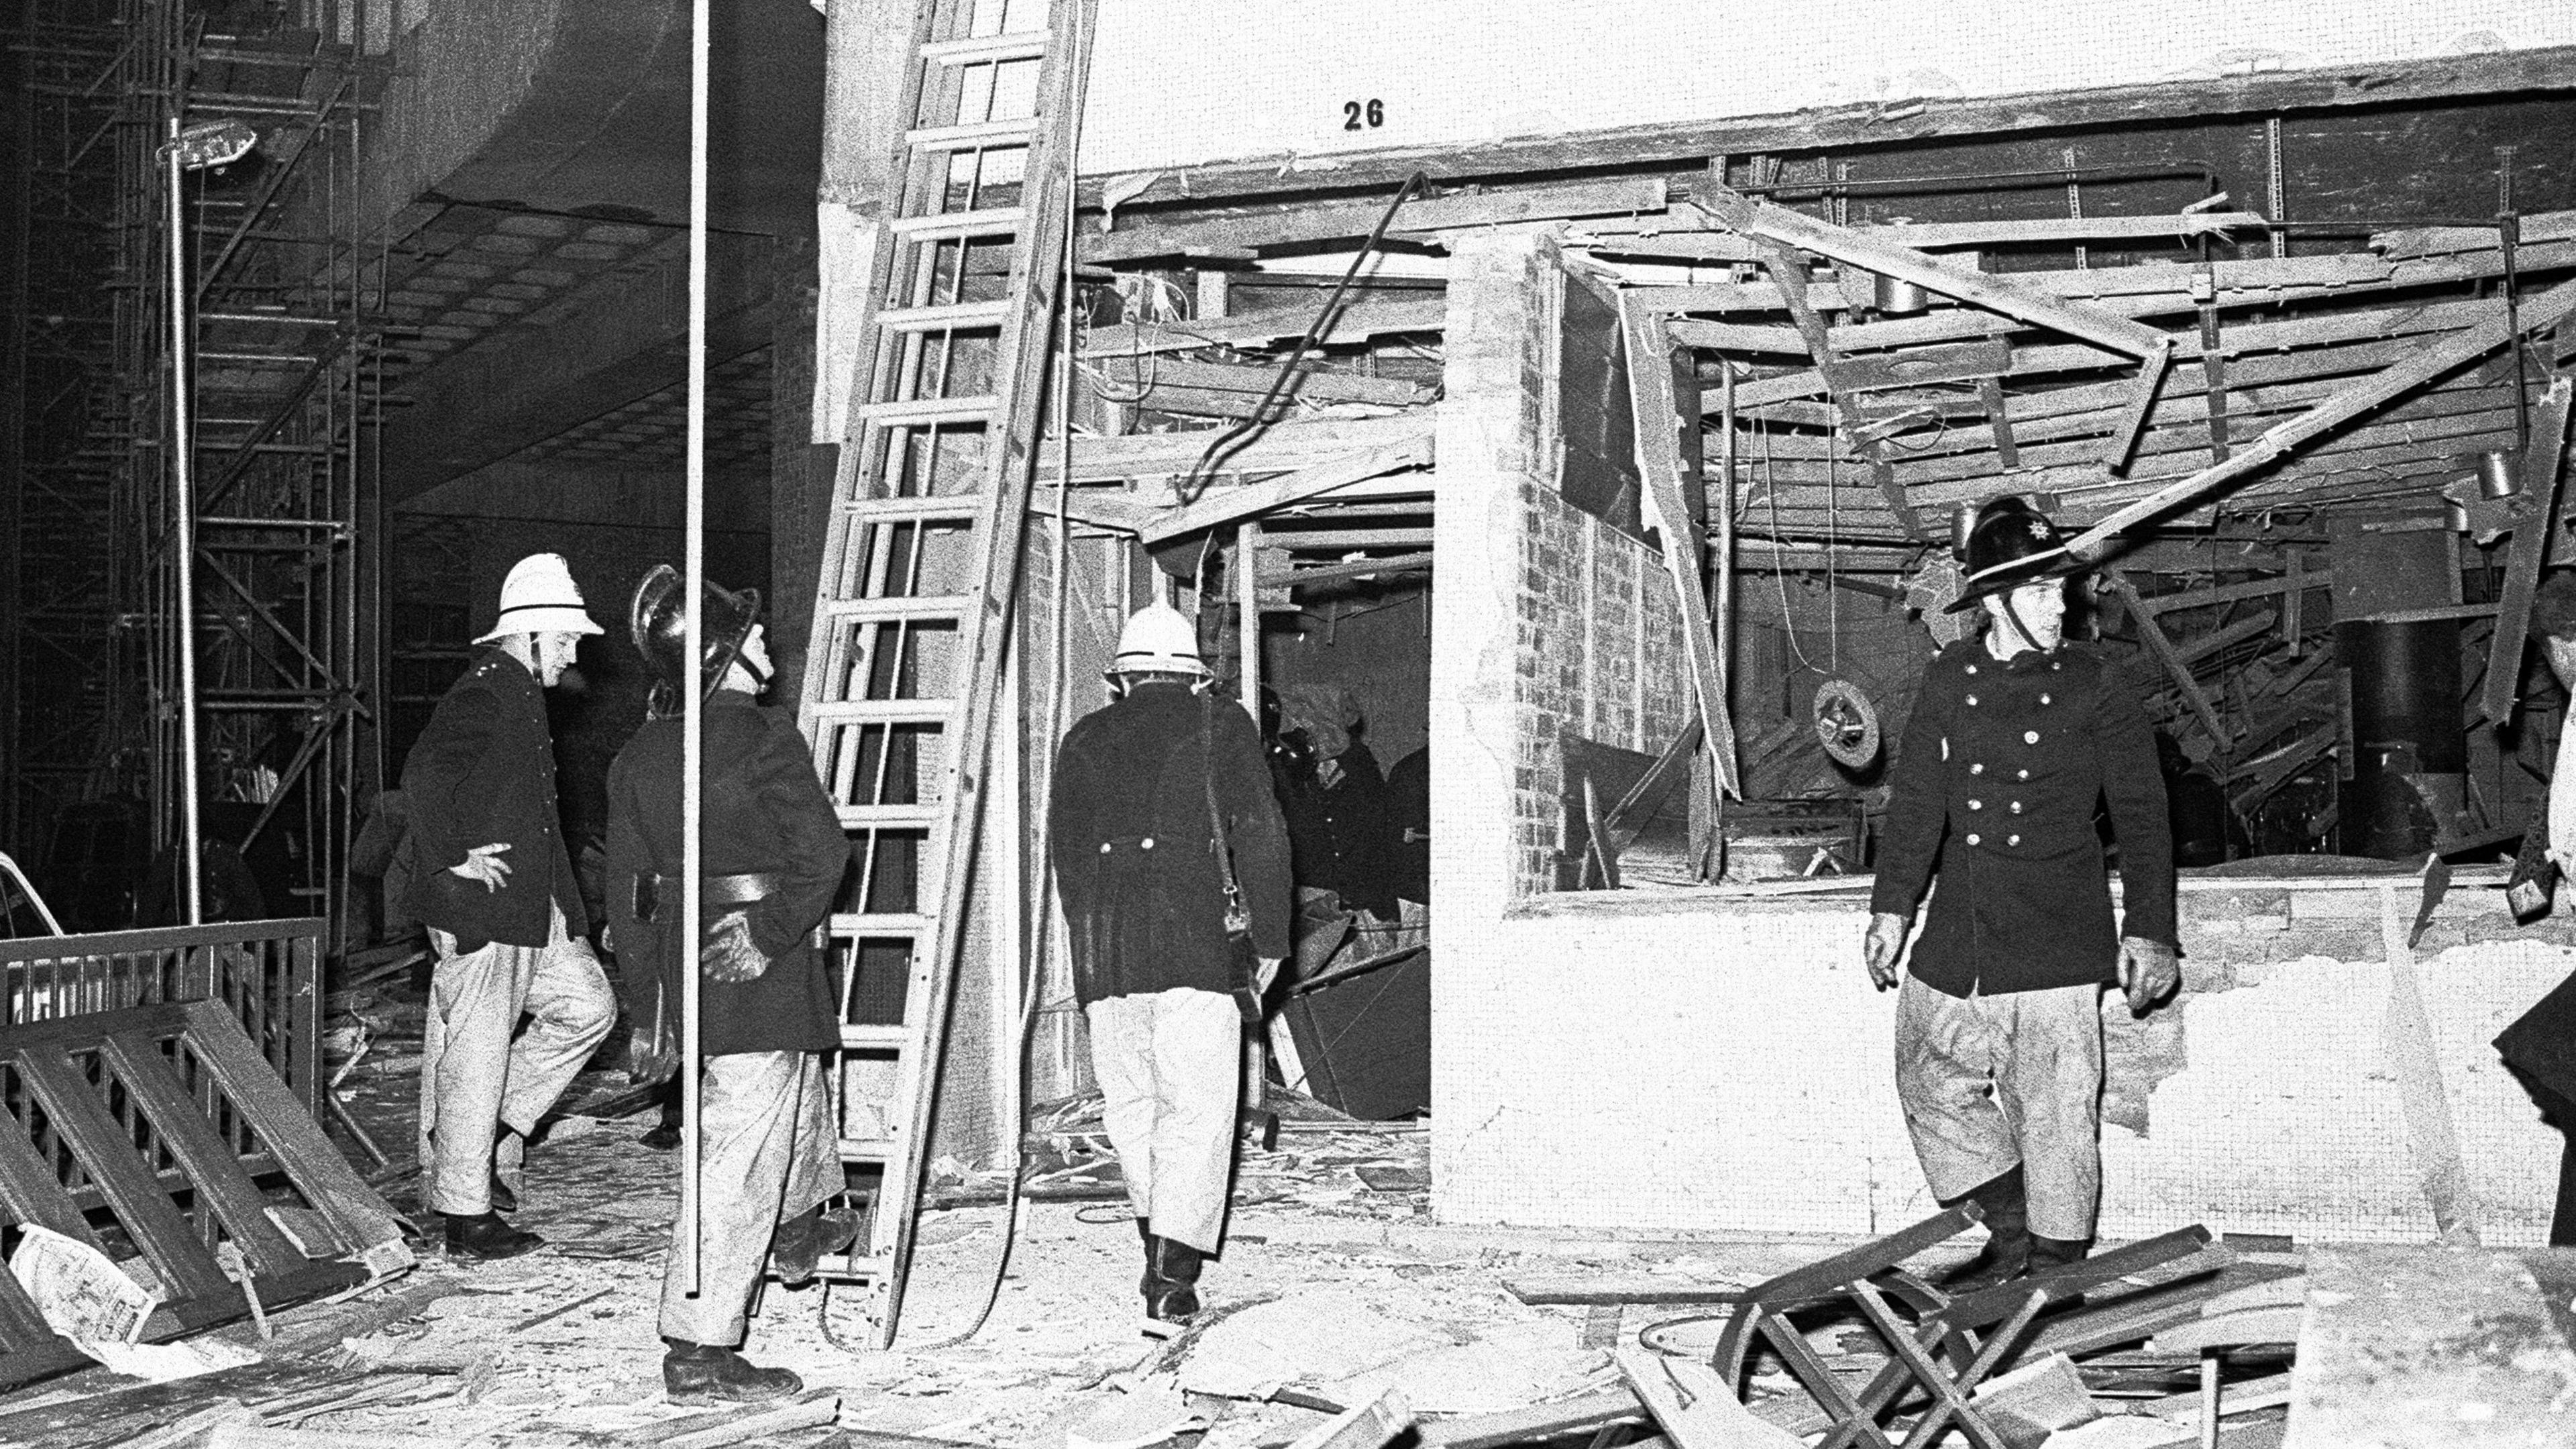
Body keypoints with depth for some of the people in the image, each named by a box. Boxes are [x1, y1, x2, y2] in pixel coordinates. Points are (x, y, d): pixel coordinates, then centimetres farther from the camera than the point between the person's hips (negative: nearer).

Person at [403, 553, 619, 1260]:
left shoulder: (521, 696, 17)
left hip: (529, 908, 10)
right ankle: (465, 1215, 8)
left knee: (587, 1004, 12)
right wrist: (452, 861, -23)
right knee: (475, 1056, -2)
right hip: (481, 910, -10)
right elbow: (422, 776, -29)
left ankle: (486, 1128, 19)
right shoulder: (482, 696, -16)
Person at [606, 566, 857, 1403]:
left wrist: (648, 1006, 16)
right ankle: (698, 1352, -1)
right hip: (759, 981, -8)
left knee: (799, 1087, 33)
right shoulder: (764, 740, -15)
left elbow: (626, 890, 10)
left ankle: (800, 1228, 53)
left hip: (680, 969, 8)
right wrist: (773, 933, -12)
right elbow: (822, 855, -22)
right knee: (736, 1162, -3)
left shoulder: (639, 755, 7)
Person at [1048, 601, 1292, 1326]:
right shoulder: (1223, 728, 9)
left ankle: (1160, 1239, 18)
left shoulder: (1084, 738, 16)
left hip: (1101, 940, 3)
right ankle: (1174, 1268, -9)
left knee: (1130, 1104, 14)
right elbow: (1260, 837, 4)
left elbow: (1064, 847, 13)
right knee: (1197, 1108, -1)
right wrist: (1270, 939, 10)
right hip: (1193, 937, -3)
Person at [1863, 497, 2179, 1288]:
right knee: (1932, 1082, 10)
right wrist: (1891, 908, 10)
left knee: (2055, 1105, -3)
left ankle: (2055, 1272, 10)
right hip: (1957, 937, 4)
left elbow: (2142, 813, 1)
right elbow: (1915, 799, 11)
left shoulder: (2093, 684, -1)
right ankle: (2010, 1233, 25)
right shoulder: (1949, 677, 6)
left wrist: (2148, 931, -2)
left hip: (2055, 940, -4)